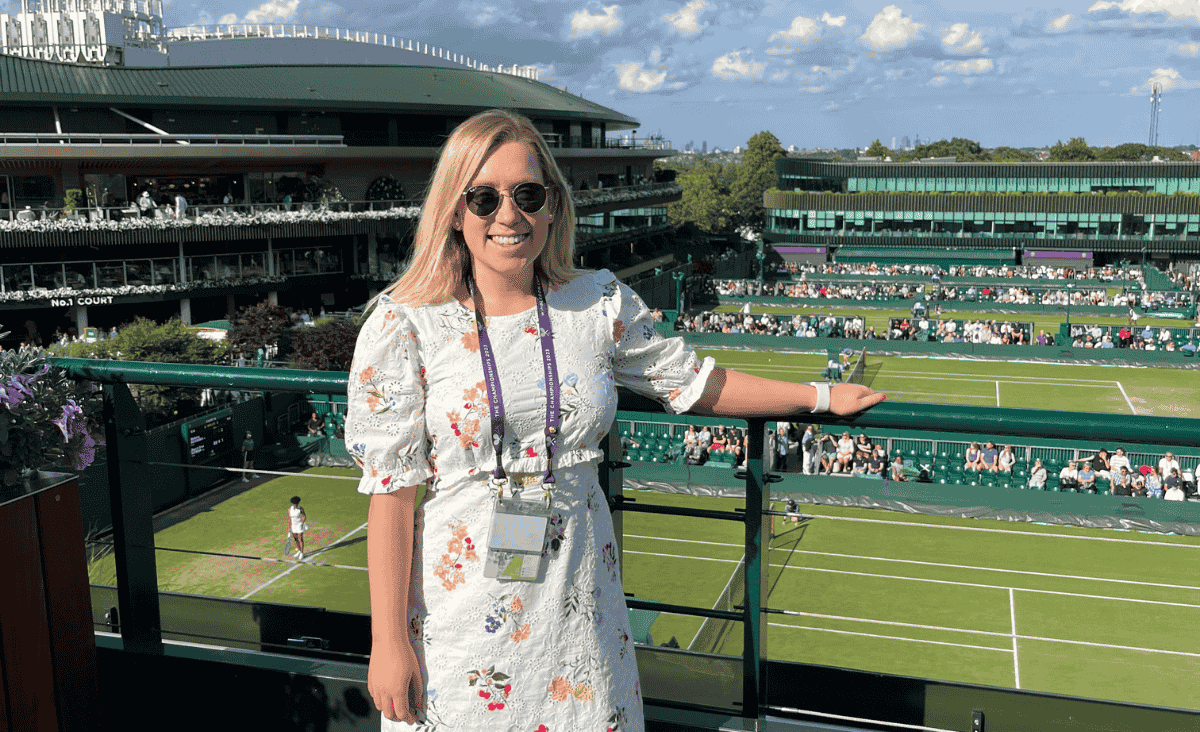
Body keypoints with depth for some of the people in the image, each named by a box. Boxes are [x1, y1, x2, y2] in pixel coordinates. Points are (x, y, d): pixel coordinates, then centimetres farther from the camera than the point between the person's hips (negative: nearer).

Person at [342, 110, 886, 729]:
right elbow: (391, 491, -9)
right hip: (460, 608, -2)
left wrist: (820, 395, 18)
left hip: (577, 604, 3)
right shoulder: (404, 326, -8)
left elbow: (693, 382, 14)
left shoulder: (600, 304, 1)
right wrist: (388, 643, -9)